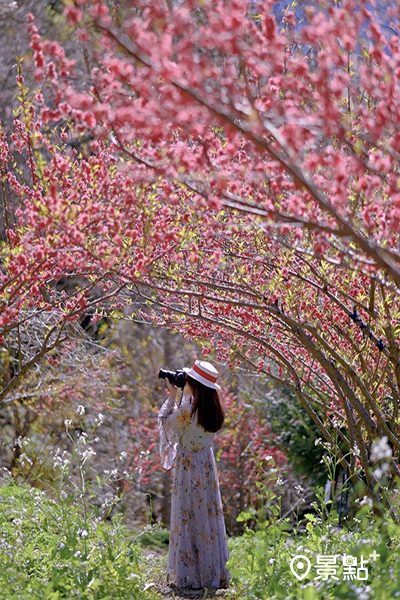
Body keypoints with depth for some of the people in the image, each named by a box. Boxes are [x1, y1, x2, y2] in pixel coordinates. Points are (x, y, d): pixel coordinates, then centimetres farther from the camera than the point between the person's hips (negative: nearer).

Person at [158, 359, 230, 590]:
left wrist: (172, 396, 2)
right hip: (207, 467, 6)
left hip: (188, 468, -6)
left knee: (187, 520, 1)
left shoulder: (188, 410, -21)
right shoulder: (214, 411, -1)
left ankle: (188, 576, 5)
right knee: (209, 518, 12)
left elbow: (166, 422, -4)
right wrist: (185, 395, 13)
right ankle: (214, 574, 17)